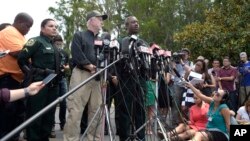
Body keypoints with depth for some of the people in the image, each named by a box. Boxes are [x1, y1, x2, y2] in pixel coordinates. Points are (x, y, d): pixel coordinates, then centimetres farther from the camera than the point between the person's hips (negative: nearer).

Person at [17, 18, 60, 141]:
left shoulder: (53, 46, 20)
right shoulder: (36, 41, -5)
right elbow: (21, 59, -14)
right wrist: (32, 73, -10)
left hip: (53, 85, 9)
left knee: (49, 116, 12)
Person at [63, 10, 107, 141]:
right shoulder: (79, 35, 10)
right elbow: (77, 54, -6)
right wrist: (91, 67, -11)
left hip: (98, 78, 6)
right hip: (82, 75, -5)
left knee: (97, 112, 4)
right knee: (75, 111, -10)